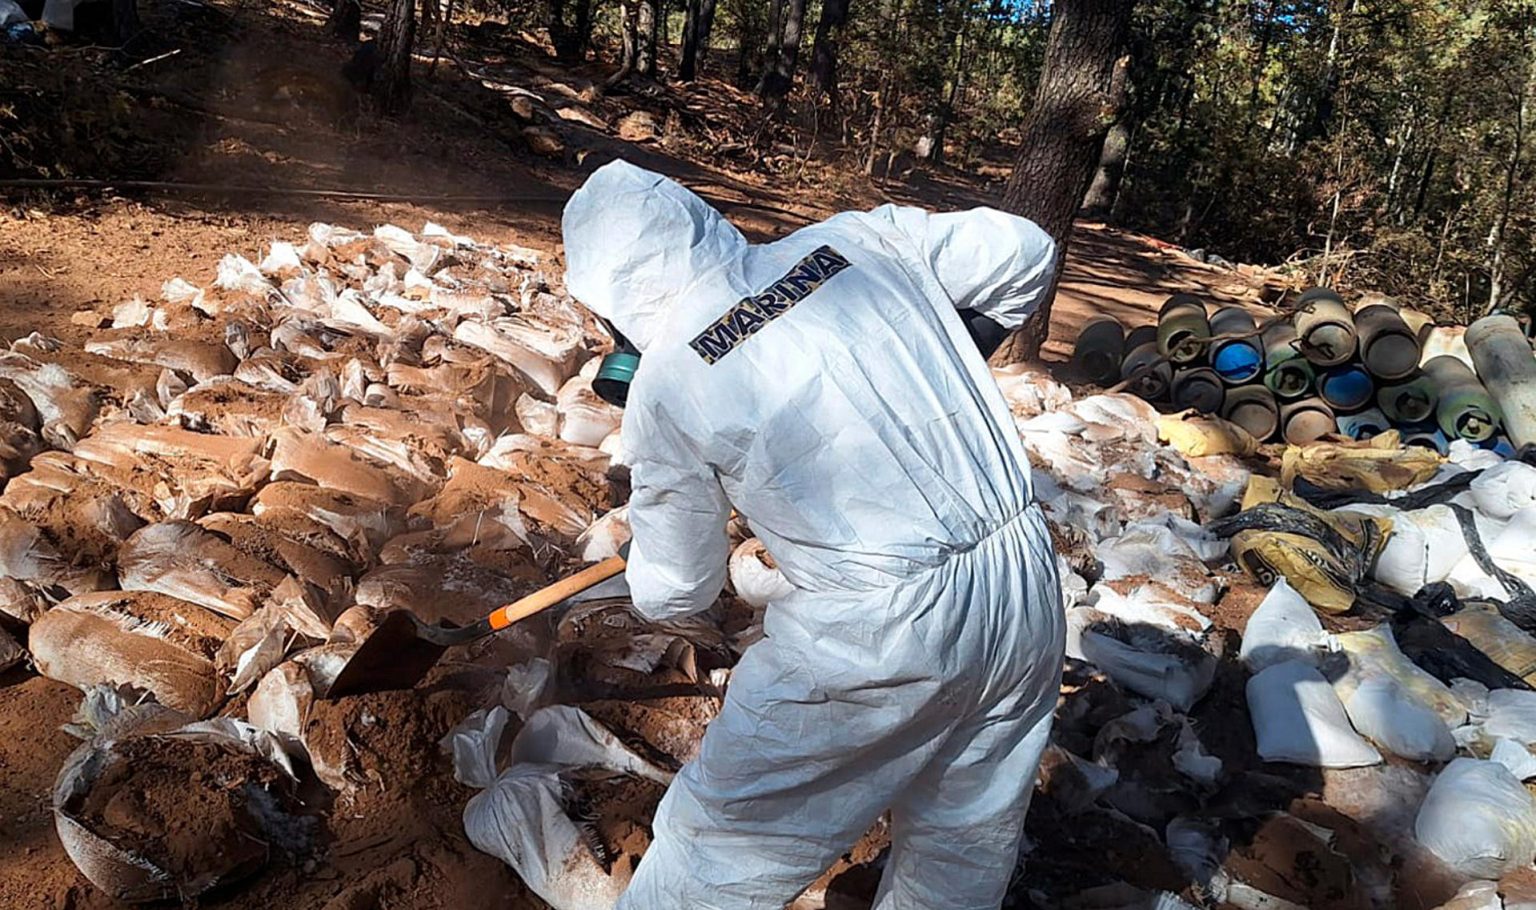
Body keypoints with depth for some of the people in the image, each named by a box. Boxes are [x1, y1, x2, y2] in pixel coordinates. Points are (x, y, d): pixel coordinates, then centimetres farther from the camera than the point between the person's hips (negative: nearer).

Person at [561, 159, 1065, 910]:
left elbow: (674, 593, 2)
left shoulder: (667, 384, -9)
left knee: (724, 841, 16)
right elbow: (1027, 254, 14)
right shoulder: (861, 239, 1)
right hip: (1028, 591, 6)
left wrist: (645, 573, 25)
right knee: (965, 846, 26)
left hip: (879, 637, -6)